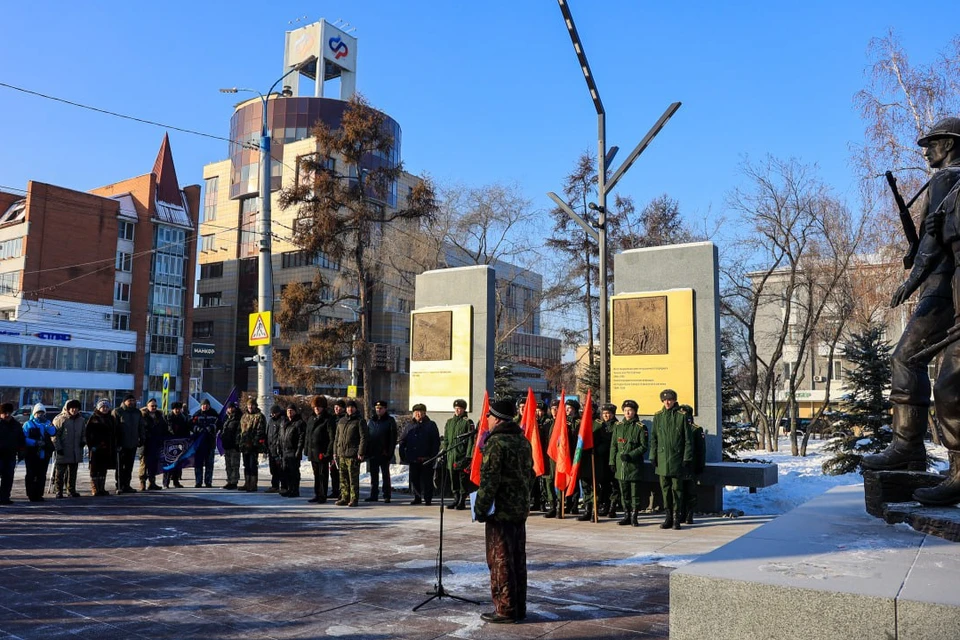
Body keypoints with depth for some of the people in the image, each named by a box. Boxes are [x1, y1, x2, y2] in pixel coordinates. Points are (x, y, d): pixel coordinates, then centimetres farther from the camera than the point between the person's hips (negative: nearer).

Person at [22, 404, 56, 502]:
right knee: (31, 475, -2)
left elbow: (53, 432, -3)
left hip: (44, 454, 3)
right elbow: (24, 438, -6)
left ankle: (39, 495, 11)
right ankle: (31, 495, 3)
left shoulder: (47, 423, 14)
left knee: (42, 476, 6)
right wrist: (35, 443, -18)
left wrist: (46, 424, -16)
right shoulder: (28, 424, 3)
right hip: (32, 454, -3)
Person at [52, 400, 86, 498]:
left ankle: (71, 490, 19)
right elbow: (55, 435, -7)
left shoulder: (81, 420, 11)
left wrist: (83, 441, 4)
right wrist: (58, 447, -12)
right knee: (60, 472, 0)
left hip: (76, 452, 5)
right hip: (63, 453, -5)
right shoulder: (60, 419, -6)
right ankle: (59, 491, 8)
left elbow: (83, 433, 23)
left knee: (73, 472, 11)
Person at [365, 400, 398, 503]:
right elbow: (366, 436, 12)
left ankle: (386, 496, 7)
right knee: (373, 475, 9)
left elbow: (393, 437, -6)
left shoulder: (390, 421, -1)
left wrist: (389, 452, -13)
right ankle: (373, 495, 15)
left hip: (384, 454, -4)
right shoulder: (370, 421, 12)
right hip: (372, 453, 4)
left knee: (385, 475, 3)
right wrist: (367, 451, 2)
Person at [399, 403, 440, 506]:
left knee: (427, 479, -1)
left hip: (426, 459, -3)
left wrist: (432, 456, -10)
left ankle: (428, 499, 6)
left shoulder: (431, 425, 4)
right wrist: (403, 455, 3)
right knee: (414, 479, 7)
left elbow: (436, 442, -1)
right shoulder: (410, 426, 13)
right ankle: (417, 497, 18)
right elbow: (402, 442, 15)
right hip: (413, 459, 4)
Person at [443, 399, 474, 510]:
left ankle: (462, 502, 4)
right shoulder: (449, 422, 15)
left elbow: (471, 440, -7)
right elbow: (445, 439, 19)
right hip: (450, 456, 6)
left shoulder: (468, 422, -3)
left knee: (463, 480, -3)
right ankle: (456, 500, 20)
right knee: (453, 480, 11)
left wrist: (469, 455, -13)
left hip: (462, 456, -6)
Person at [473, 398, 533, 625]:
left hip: (500, 511, -8)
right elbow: (530, 474, 18)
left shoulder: (496, 443, -16)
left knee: (500, 561, -1)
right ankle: (519, 608, 21)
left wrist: (480, 509, -12)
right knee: (518, 559, 14)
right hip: (521, 510, 9)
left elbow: (489, 480, -19)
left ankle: (505, 610, 4)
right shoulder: (523, 441, 11)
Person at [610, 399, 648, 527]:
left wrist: (630, 455, -14)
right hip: (620, 465, 4)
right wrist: (612, 462, 7)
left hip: (634, 465, -4)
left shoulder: (640, 427, -2)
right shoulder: (618, 426, 12)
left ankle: (634, 516, 5)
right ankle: (627, 516, 18)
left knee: (635, 492, -2)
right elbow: (613, 445, 13)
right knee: (624, 492, 10)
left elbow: (644, 447, -4)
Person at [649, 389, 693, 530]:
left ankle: (676, 517, 8)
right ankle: (668, 517, 15)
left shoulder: (681, 416, -3)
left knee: (677, 489, 1)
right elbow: (653, 439, 11)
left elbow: (688, 440, -2)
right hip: (662, 459, 3)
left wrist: (687, 459, -7)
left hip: (677, 459, -3)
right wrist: (653, 457, 5)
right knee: (665, 489, 8)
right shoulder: (658, 417, 7)